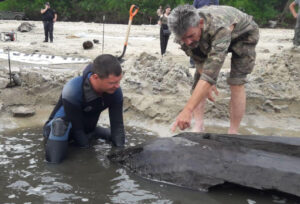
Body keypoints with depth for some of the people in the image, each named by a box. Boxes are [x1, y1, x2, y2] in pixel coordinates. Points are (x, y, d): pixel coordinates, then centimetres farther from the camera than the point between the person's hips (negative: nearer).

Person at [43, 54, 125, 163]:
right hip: (59, 126, -6)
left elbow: (117, 125, -15)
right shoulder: (72, 91, -36)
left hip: (87, 129, 6)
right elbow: (76, 128, -28)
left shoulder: (115, 91, -22)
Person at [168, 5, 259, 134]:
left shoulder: (220, 28, -48)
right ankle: (198, 127, -4)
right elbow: (198, 60, -12)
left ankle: (233, 133, -7)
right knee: (199, 79, -10)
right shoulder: (184, 31, -30)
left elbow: (211, 70, -55)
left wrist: (187, 110, -61)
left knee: (236, 82, -18)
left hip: (243, 33, -5)